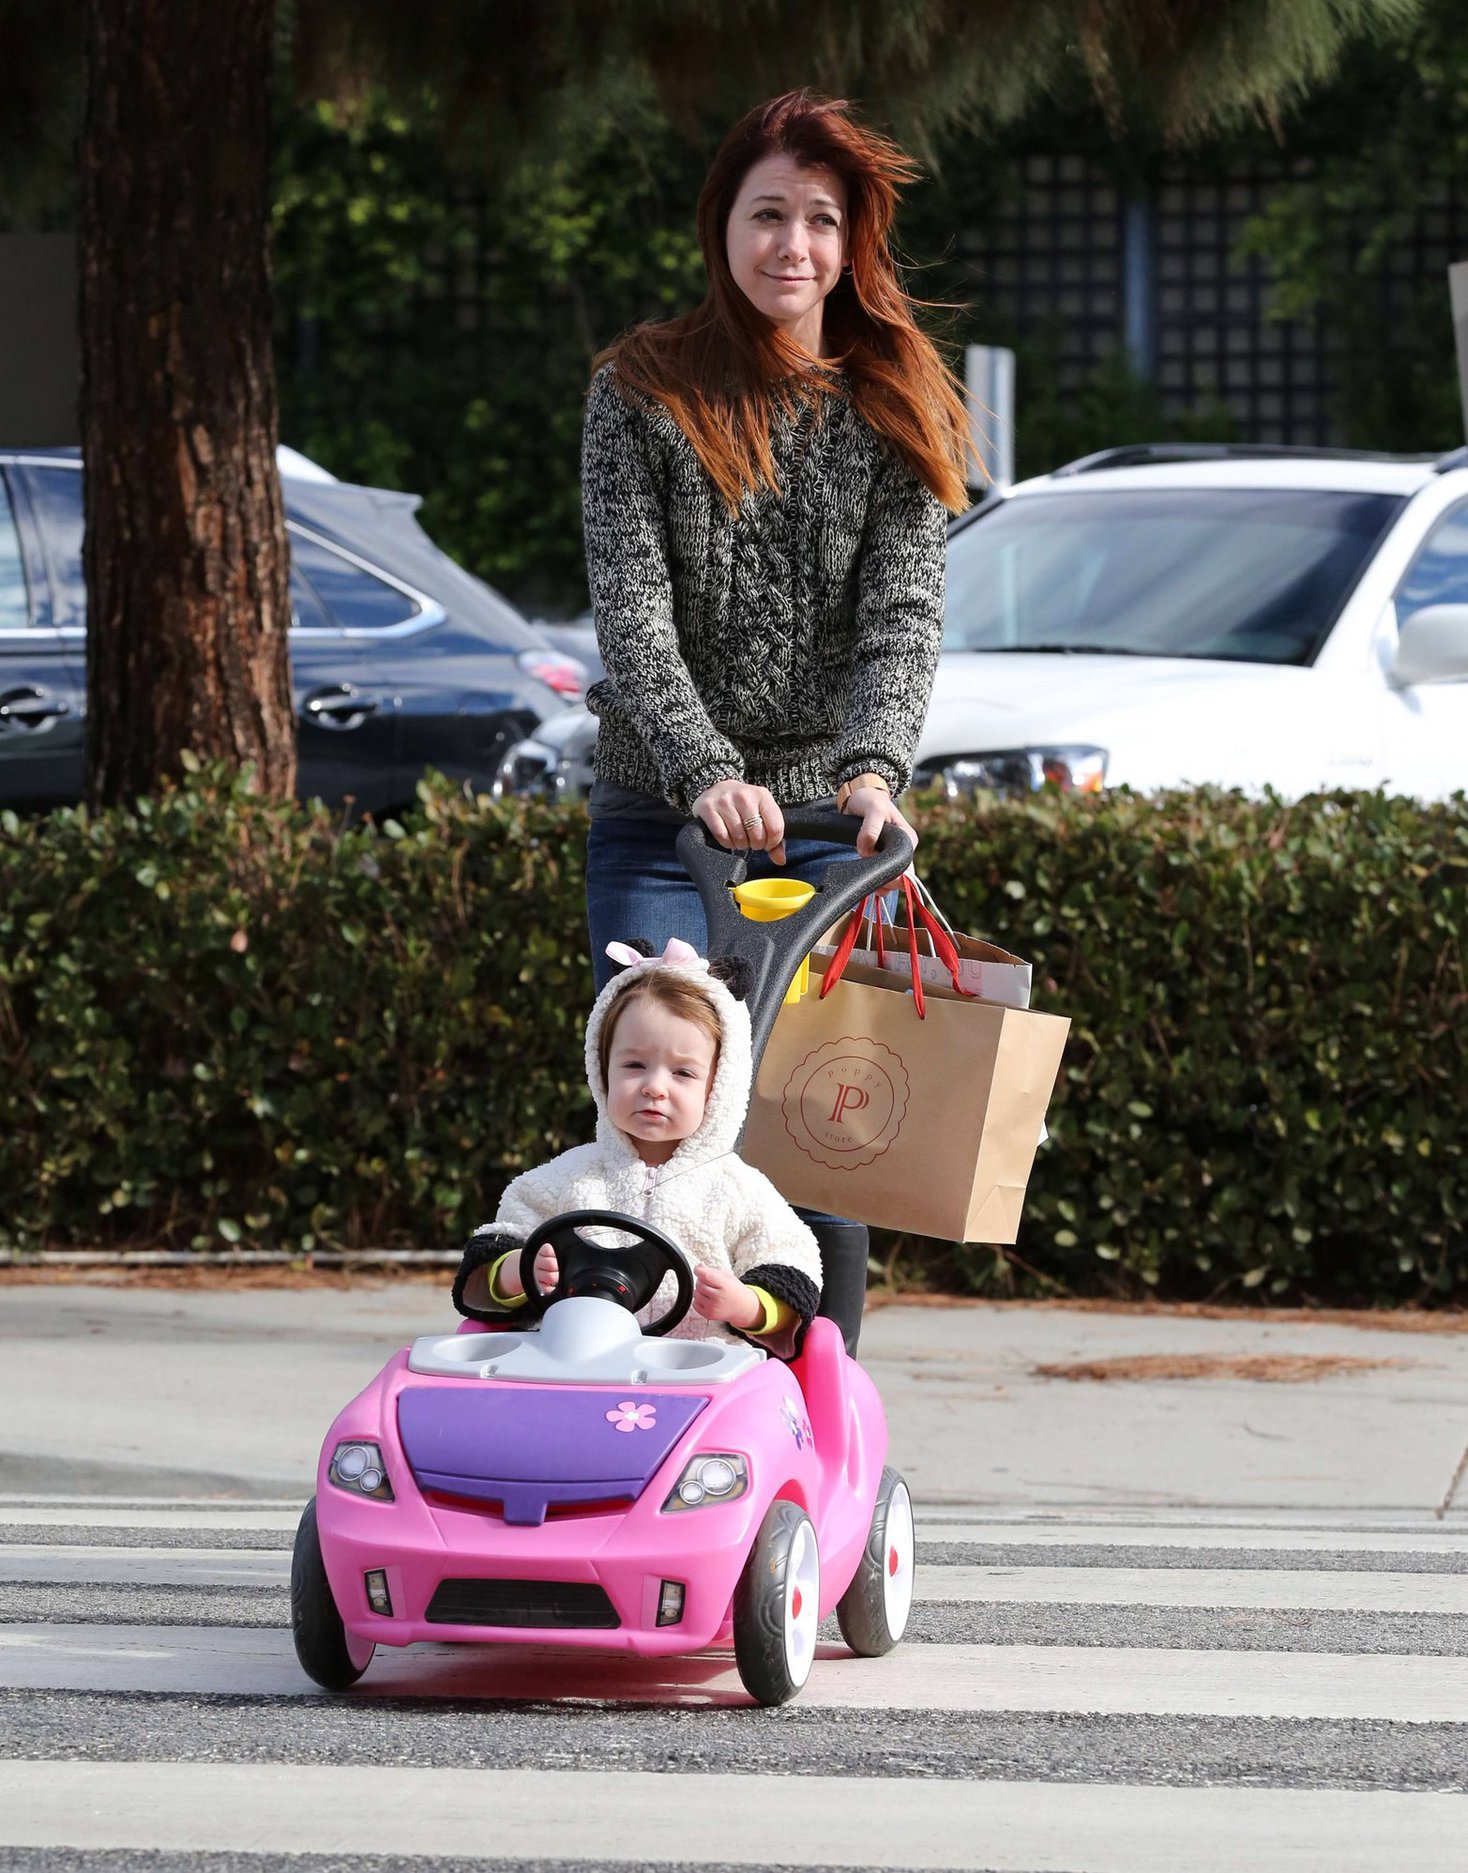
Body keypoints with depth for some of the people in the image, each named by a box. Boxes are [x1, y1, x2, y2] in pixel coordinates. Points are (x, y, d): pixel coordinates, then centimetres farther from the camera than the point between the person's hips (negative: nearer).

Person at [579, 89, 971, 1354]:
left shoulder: (895, 415, 6)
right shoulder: (643, 396, 1)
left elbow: (904, 614, -5)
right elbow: (631, 617, -9)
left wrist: (874, 765, -25)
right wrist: (706, 773, -25)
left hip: (831, 823, 1)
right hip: (662, 823, -1)